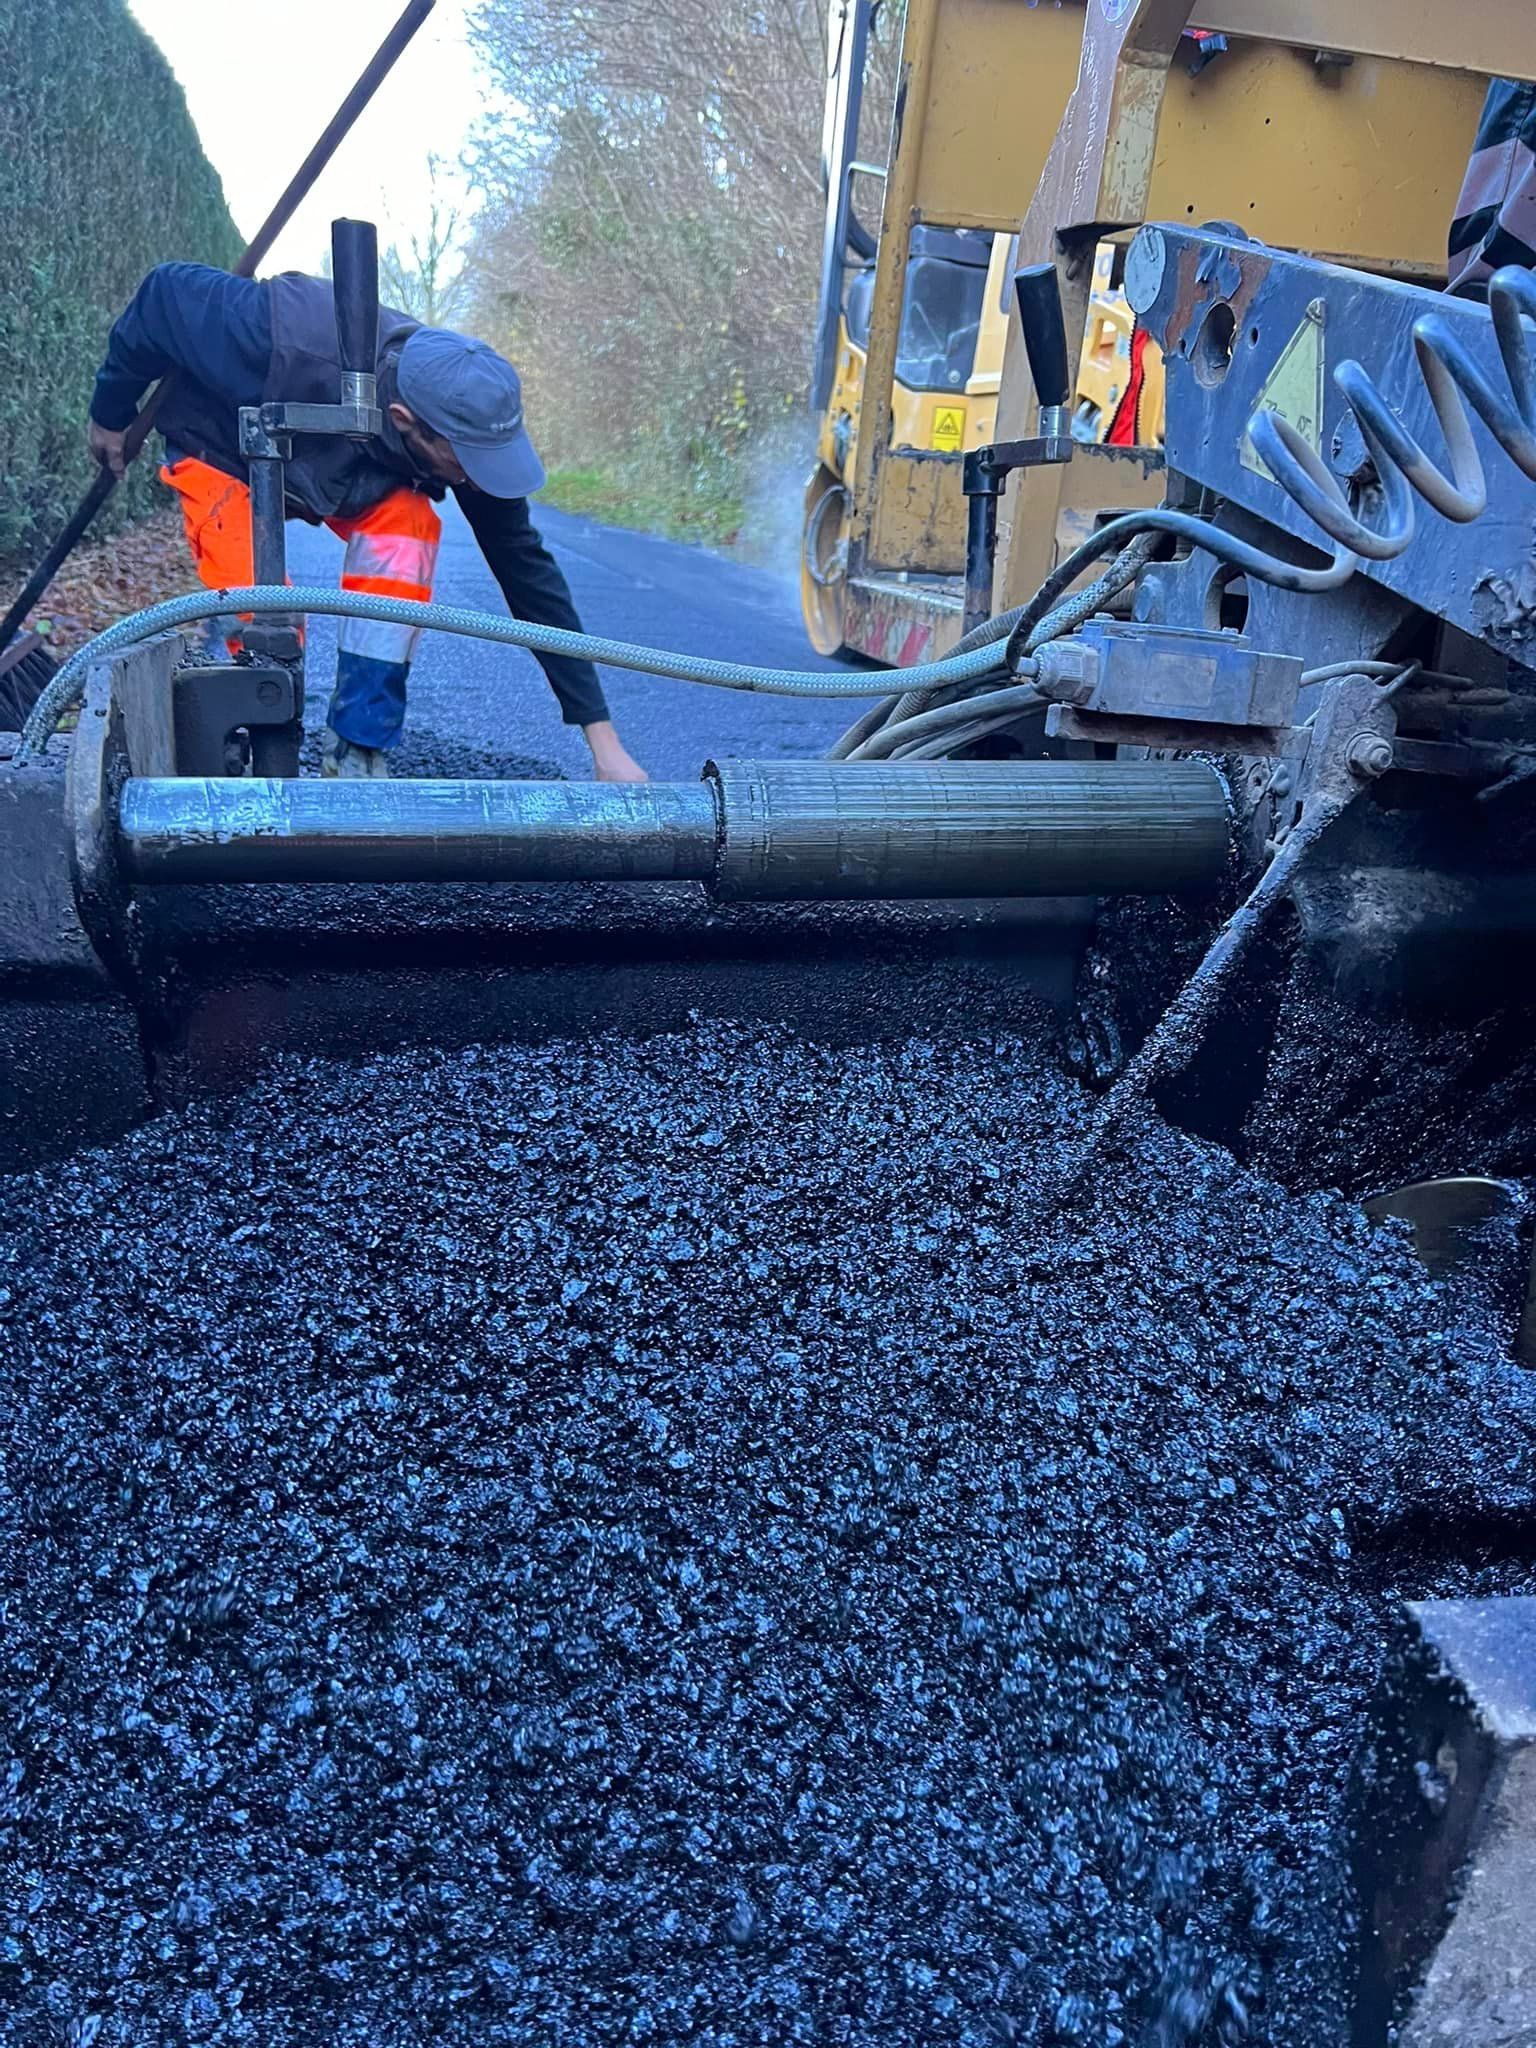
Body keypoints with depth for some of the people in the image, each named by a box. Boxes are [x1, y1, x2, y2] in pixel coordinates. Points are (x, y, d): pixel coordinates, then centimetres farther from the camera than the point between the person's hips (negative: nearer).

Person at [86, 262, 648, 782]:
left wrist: (603, 738, -26)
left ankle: (356, 751, -17)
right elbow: (166, 294, -24)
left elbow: (527, 571, -24)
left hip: (348, 468, 3)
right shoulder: (285, 341, -43)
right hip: (222, 454, -3)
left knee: (407, 525, -28)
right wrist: (110, 414, -8)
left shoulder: (467, 421, -29)